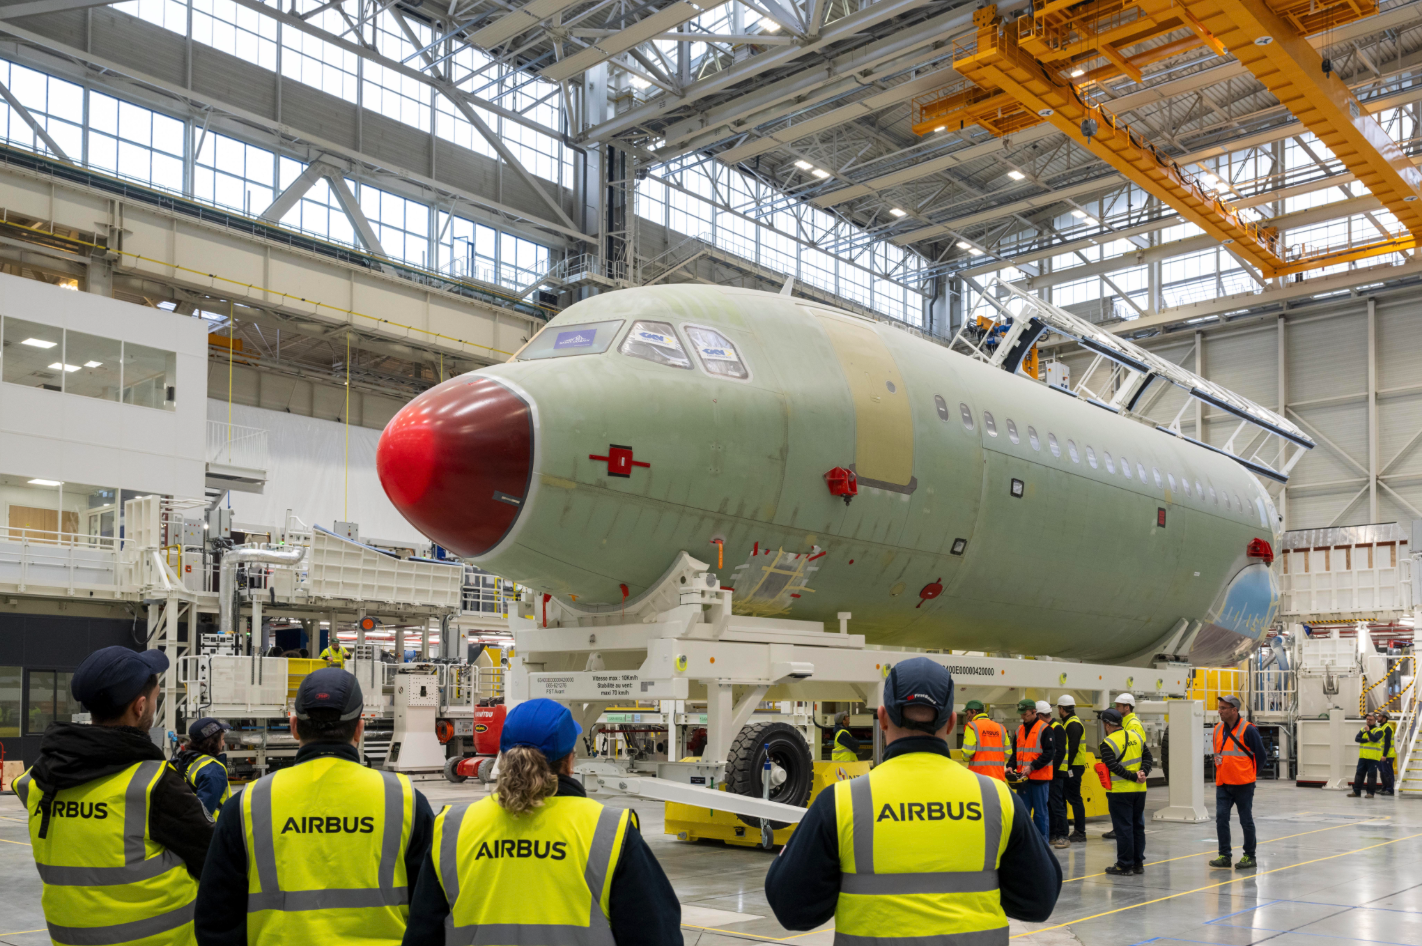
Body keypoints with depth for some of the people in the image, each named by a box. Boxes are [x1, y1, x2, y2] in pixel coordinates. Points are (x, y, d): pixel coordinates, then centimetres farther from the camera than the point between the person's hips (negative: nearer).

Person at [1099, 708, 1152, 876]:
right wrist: (1143, 772, -6)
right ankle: (1138, 863, 19)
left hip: (1120, 791, -6)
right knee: (1138, 826, 14)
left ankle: (1125, 865, 4)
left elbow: (1113, 766, -21)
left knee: (1123, 828, -1)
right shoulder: (1136, 737, 8)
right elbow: (1148, 757, 7)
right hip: (1139, 790, 6)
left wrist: (1134, 777, -16)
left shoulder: (1108, 743, -12)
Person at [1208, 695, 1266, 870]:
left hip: (1243, 784, -5)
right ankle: (1224, 855, 6)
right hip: (1223, 784, 5)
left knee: (1246, 820, 4)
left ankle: (1249, 856, 15)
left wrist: (1252, 774, 3)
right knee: (1221, 818, 0)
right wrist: (1219, 772, 13)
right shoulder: (1218, 729, 8)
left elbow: (1260, 754, -4)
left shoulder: (1248, 729, -11)